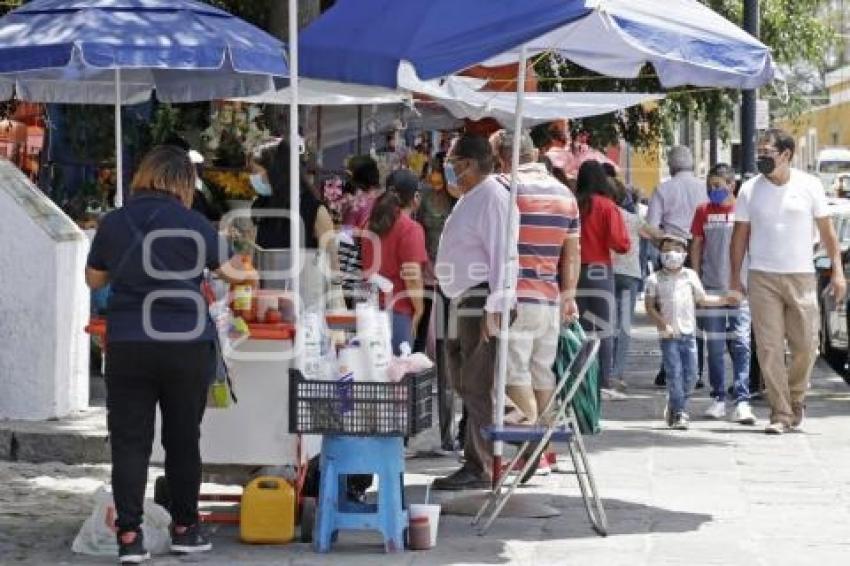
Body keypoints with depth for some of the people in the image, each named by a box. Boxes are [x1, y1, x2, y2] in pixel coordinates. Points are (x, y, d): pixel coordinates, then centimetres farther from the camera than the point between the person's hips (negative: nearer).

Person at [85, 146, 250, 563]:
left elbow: (94, 279, 13)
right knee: (183, 439, 12)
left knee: (129, 441, 3)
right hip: (186, 345, 0)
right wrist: (247, 274, 33)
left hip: (128, 347, 0)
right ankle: (185, 528, 22)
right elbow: (226, 270, 11)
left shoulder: (114, 223, 0)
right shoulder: (193, 224, -4)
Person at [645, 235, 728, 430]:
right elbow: (650, 306, 0)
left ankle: (674, 407, 19)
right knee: (674, 373, -9)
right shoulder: (655, 279, 2)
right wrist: (662, 324, -13)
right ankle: (679, 413, -6)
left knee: (690, 373, 2)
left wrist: (724, 300, 8)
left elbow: (702, 299, 18)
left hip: (688, 333, 3)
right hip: (669, 335, -3)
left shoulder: (690, 276, 11)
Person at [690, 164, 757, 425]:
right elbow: (697, 246, 12)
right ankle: (718, 399, 14)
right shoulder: (703, 211, 8)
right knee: (715, 347, 6)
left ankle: (742, 401, -10)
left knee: (741, 344, -8)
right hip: (711, 286, 3)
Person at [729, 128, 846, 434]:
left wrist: (838, 270, 0)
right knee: (769, 349, -4)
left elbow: (826, 230, 5)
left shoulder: (809, 185, 1)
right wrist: (734, 278, 5)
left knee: (806, 345, 0)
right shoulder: (750, 190, 3)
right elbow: (740, 235, 8)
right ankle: (780, 413, 0)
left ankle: (796, 398, 25)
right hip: (762, 279, 0)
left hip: (801, 277, 0)